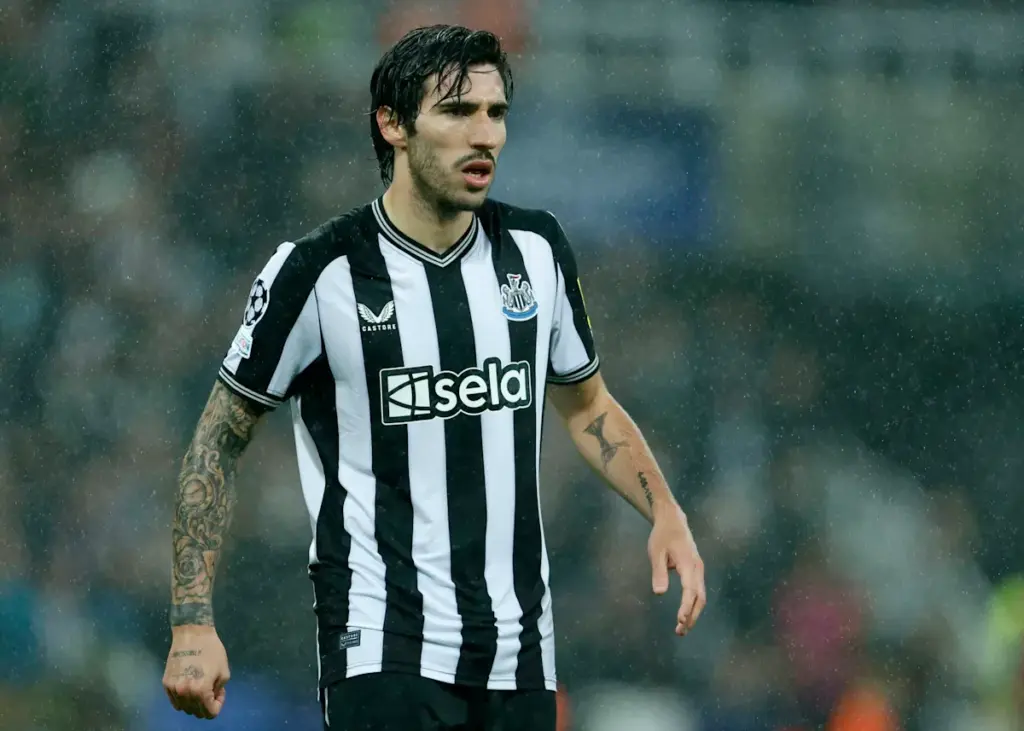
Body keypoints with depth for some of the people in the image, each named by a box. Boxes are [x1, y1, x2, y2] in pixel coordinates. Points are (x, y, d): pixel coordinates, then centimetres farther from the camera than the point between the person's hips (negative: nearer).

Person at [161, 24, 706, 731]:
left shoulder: (537, 249, 6)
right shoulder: (319, 272, -8)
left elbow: (586, 404, 22)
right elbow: (219, 442, 1)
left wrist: (666, 513, 6)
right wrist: (192, 622, -6)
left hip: (519, 656, 5)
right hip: (382, 651, -5)